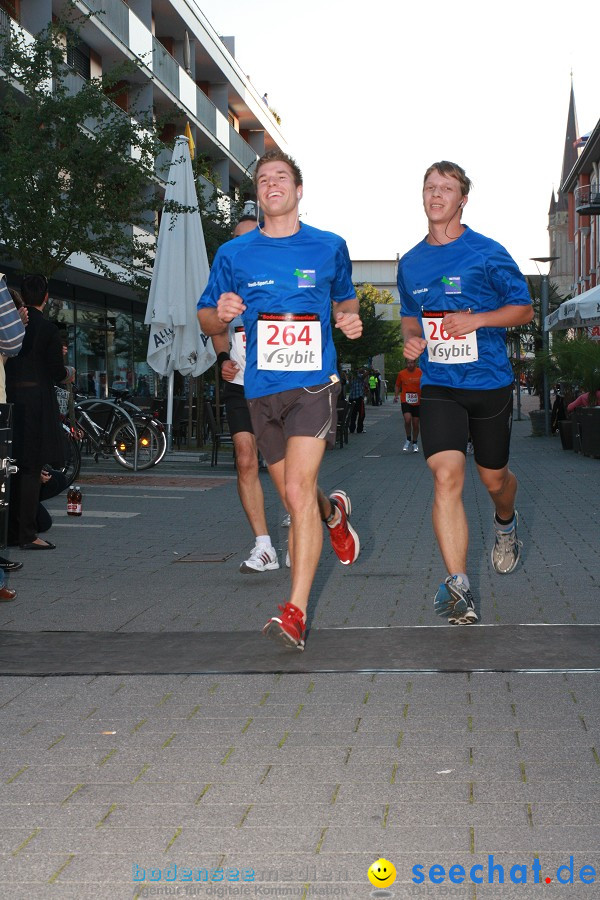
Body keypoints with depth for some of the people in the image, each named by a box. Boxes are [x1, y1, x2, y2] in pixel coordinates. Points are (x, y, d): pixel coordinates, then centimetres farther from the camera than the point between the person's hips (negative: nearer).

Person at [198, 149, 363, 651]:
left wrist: (350, 320, -2)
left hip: (314, 383, -3)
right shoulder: (234, 255, 7)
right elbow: (206, 320, 13)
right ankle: (334, 513, 50)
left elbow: (345, 299, 22)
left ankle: (296, 612, -16)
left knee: (298, 489, -18)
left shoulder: (330, 247, 6)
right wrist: (221, 314, -11)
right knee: (293, 497, 12)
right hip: (261, 389, 3)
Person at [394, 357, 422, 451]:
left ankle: (415, 443, 24)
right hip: (405, 401, -1)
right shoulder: (401, 374, 0)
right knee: (407, 419, -22)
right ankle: (408, 439, -1)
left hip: (417, 402, 1)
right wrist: (396, 395, 1)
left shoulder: (420, 373, -3)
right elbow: (398, 386, 13)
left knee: (415, 423, 5)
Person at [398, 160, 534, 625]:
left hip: (489, 382, -2)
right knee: (446, 475, -17)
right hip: (438, 385, 2)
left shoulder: (488, 254, -4)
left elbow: (524, 308, 0)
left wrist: (476, 320, -16)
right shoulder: (410, 263, 9)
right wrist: (412, 338, 1)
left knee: (494, 477, 13)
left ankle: (506, 524, 51)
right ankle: (459, 587, -19)